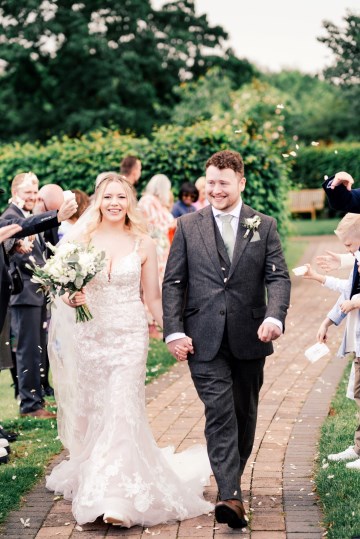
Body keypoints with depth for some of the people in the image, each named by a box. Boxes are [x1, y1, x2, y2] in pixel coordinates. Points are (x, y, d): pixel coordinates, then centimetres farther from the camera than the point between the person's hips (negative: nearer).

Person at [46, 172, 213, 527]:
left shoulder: (143, 244, 0)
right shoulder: (81, 239, 1)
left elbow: (153, 298, 5)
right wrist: (70, 299, -14)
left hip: (130, 337, -1)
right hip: (90, 336, 2)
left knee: (122, 411, -9)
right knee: (92, 413, 8)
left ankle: (117, 498, -9)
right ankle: (91, 481, 27)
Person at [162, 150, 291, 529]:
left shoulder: (264, 226, 7)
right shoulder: (188, 226, 6)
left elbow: (278, 277, -1)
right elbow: (173, 282, 4)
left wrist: (275, 316, -20)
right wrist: (174, 331, -7)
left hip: (250, 339, 2)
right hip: (205, 339, -2)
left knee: (244, 415, 13)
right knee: (219, 413, -11)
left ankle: (232, 477, 32)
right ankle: (230, 495, -15)